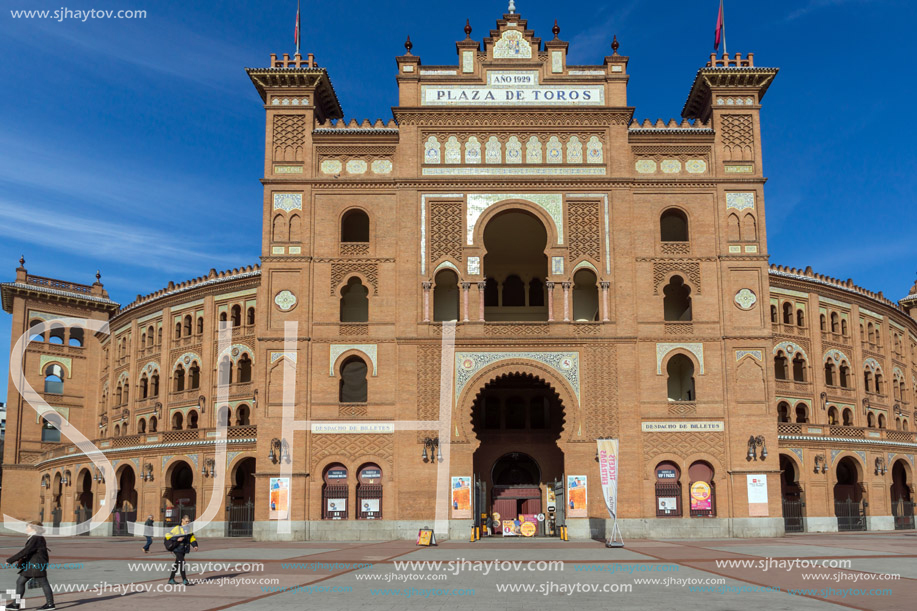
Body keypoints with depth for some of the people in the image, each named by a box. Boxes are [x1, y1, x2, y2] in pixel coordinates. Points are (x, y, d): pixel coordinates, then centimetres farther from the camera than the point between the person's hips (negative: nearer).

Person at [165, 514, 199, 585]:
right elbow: (167, 535, -13)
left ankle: (171, 579, 26)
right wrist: (177, 539, -23)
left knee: (177, 564, 15)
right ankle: (184, 580, -11)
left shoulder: (188, 529, 12)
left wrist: (195, 545, -1)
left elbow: (192, 537, 15)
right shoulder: (177, 528, -10)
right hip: (178, 548, -7)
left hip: (184, 549, 7)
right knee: (181, 563, -13)